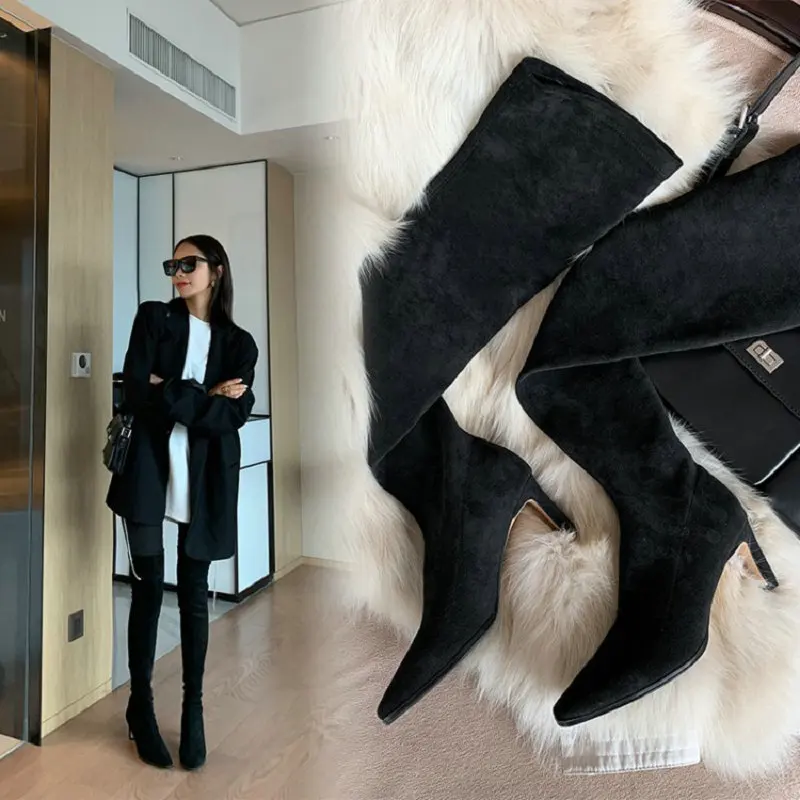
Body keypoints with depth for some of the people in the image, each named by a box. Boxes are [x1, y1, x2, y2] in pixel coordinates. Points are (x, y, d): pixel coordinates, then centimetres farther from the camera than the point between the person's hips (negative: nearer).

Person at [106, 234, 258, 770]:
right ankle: (141, 707, 26)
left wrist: (170, 393, -11)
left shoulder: (239, 343, 6)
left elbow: (233, 417, -7)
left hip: (204, 479, 1)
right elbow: (135, 393, -8)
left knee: (194, 594, 9)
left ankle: (193, 709, 26)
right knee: (148, 589, 7)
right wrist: (204, 397, -9)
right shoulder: (153, 318, 6)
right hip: (149, 469, 0)